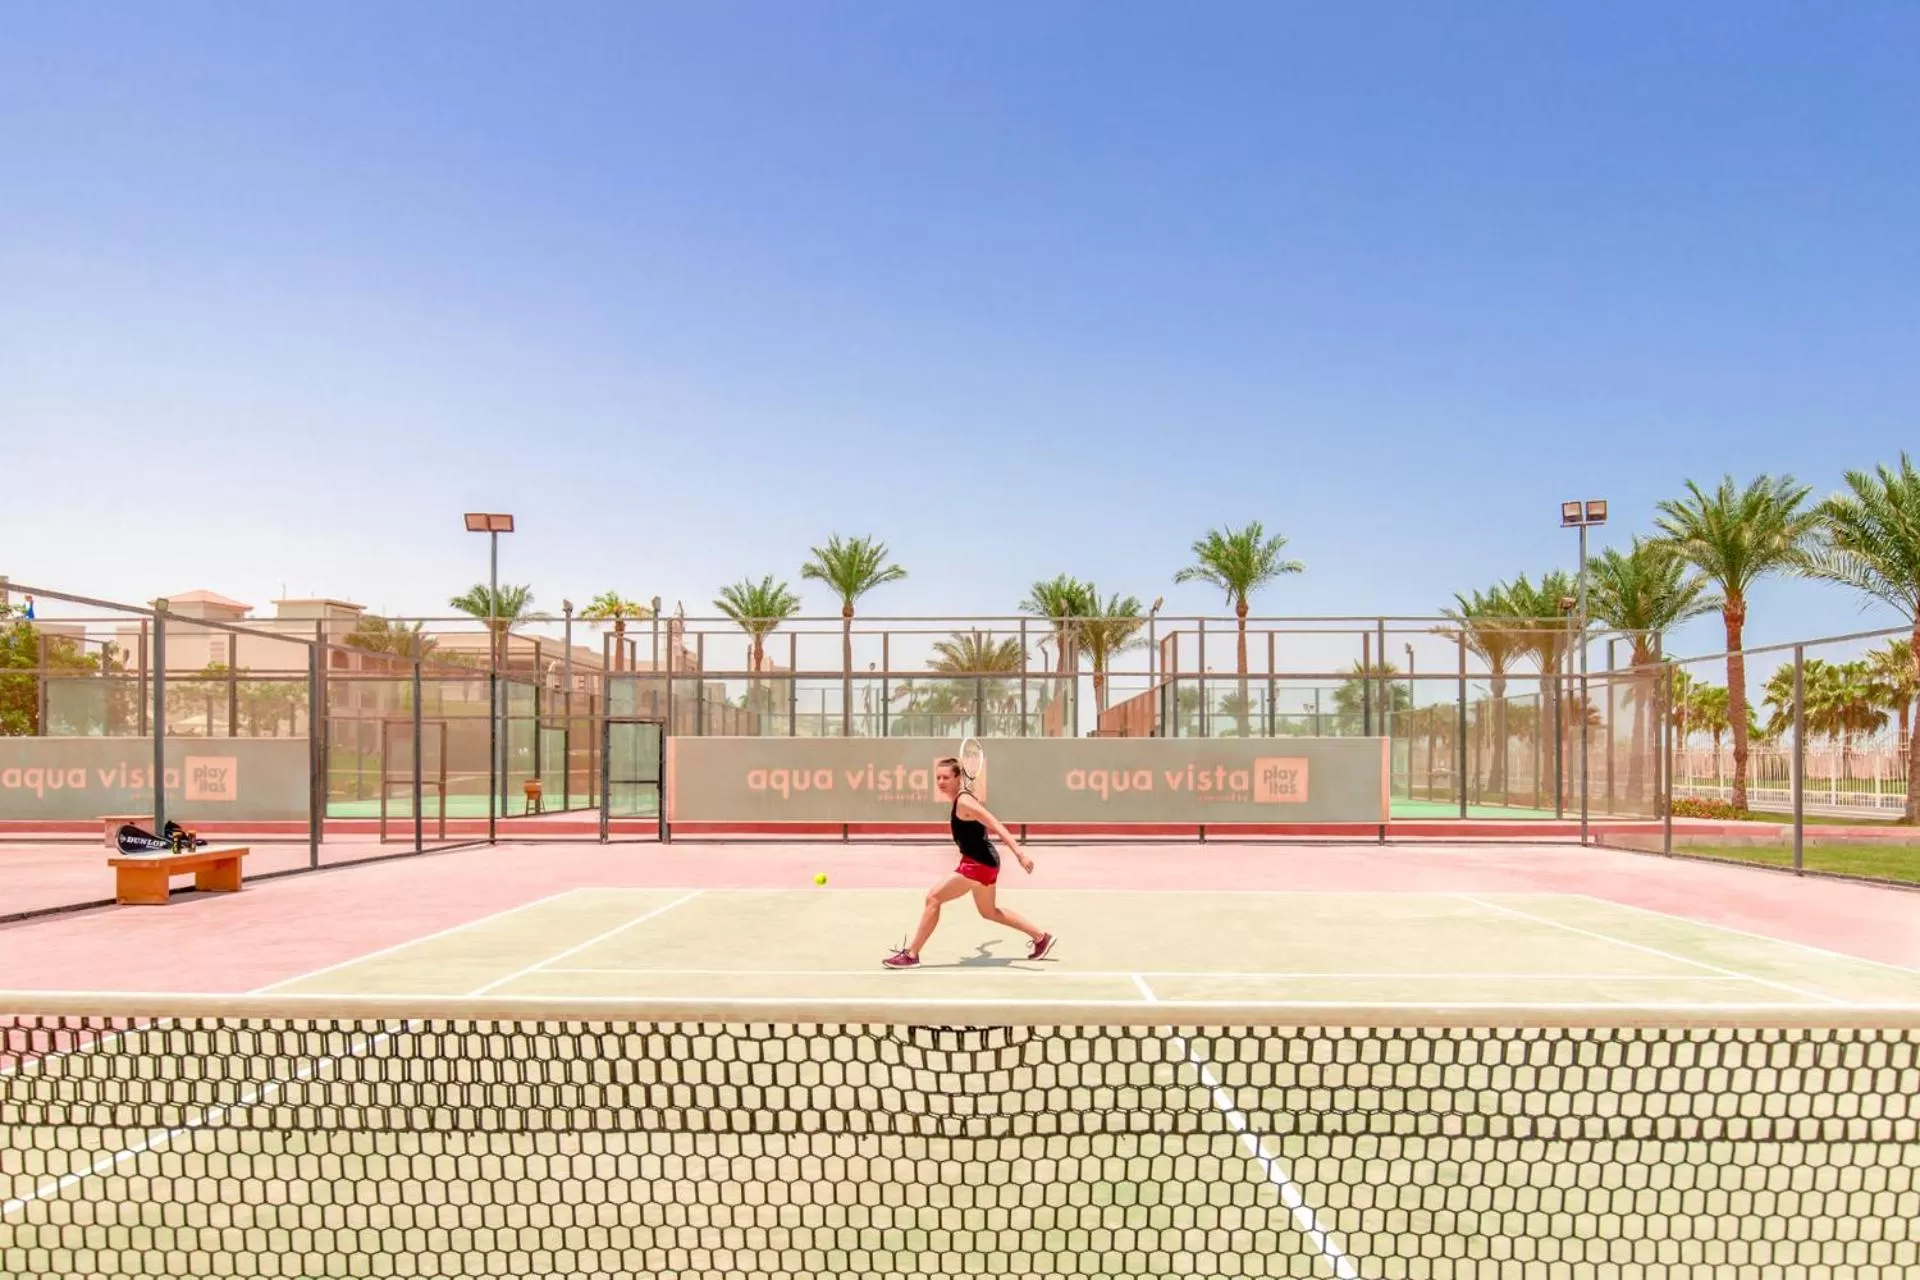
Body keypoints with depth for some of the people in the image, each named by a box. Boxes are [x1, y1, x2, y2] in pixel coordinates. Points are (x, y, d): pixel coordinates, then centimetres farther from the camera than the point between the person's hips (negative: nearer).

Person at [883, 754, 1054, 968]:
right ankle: (1041, 937, 36)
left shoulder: (963, 802, -20)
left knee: (933, 898, -8)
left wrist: (1020, 853, -31)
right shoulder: (961, 799, 7)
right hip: (984, 861, 10)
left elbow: (996, 826, -25)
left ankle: (911, 954, -1)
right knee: (988, 912, 26)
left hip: (978, 863, -10)